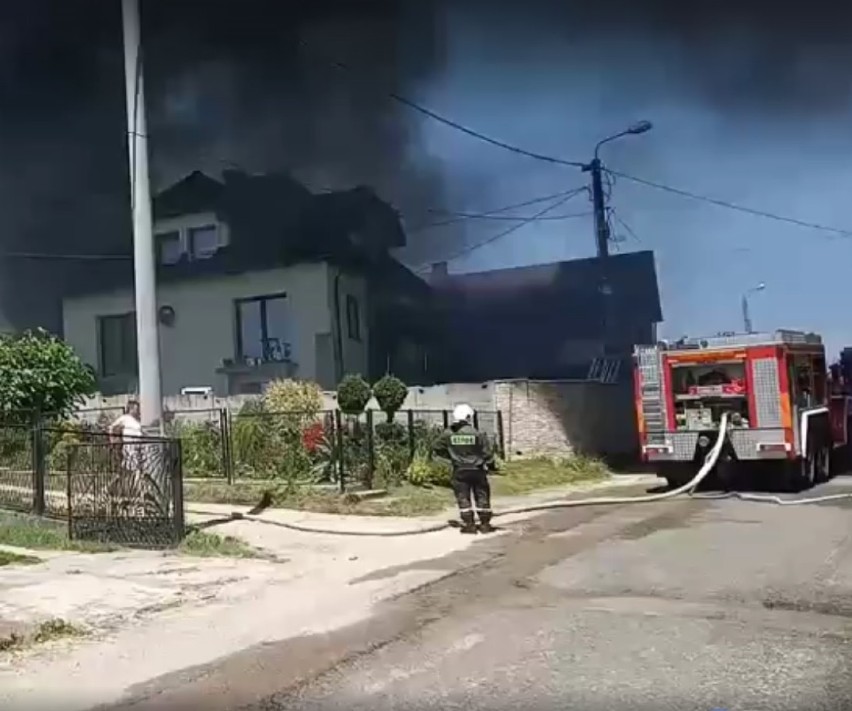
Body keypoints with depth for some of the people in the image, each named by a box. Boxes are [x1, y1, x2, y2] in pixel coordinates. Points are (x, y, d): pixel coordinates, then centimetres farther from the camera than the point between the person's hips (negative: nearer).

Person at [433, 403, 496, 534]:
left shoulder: (448, 434, -6)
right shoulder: (476, 434, -14)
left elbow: (438, 449, 5)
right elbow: (488, 452, -8)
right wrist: (489, 464, 9)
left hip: (459, 471, 1)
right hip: (477, 470, -1)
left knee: (463, 498, 8)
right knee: (482, 497, 10)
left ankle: (469, 524, 6)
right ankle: (485, 524, 14)